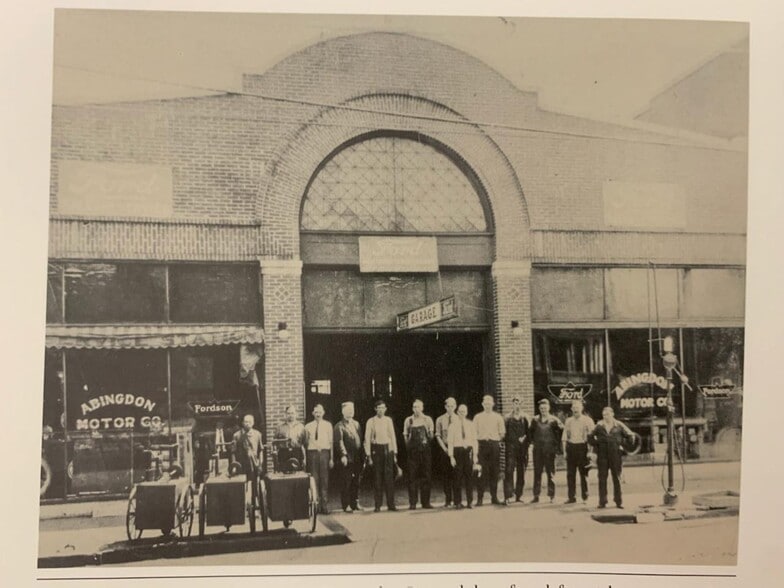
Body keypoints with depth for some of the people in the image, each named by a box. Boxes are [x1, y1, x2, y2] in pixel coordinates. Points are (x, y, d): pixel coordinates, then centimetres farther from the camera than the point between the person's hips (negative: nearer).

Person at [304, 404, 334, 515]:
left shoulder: (328, 425, 6)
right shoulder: (308, 426, 7)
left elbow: (331, 442, 6)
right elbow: (305, 443, 9)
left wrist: (331, 458, 2)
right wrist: (304, 458, 5)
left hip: (324, 453, 0)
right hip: (312, 453, 0)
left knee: (325, 480, 1)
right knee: (314, 480, 1)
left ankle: (324, 505, 7)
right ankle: (316, 504, 9)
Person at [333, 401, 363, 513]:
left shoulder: (356, 424, 17)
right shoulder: (339, 426, -4)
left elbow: (360, 440, 16)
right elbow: (339, 442, -13)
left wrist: (362, 457, 11)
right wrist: (343, 455, -25)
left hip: (357, 459, 6)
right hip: (346, 459, -6)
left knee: (356, 482, 10)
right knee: (346, 483, -2)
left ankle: (355, 503, 18)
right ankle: (346, 505, 4)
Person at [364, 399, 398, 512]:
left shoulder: (388, 420, 6)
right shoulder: (371, 421, -2)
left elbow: (392, 436, 10)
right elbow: (367, 439, -1)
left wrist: (395, 453, 7)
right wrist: (369, 455, -5)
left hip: (387, 449, 2)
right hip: (376, 449, -2)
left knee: (389, 477, 1)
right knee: (377, 478, 1)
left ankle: (391, 504, 9)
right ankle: (377, 505, 9)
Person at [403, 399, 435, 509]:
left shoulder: (427, 420, 6)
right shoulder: (408, 420, 5)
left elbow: (431, 437, 7)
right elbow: (405, 436, 9)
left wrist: (427, 428, -5)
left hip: (425, 450, 1)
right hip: (412, 450, -1)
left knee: (425, 475, 1)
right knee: (412, 476, -2)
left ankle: (425, 502, 8)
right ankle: (412, 503, 2)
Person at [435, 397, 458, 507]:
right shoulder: (440, 420, 5)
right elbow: (438, 436, 3)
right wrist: (445, 448, -8)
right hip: (444, 448, 0)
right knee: (447, 474, 2)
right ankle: (448, 500, 7)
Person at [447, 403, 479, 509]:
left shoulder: (471, 425, 6)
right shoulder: (453, 426, 1)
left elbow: (474, 440, 5)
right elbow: (450, 442, 0)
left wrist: (475, 456, -1)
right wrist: (451, 456, -7)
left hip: (468, 450, 1)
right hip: (457, 450, -1)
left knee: (469, 476, 2)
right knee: (458, 477, 1)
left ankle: (469, 501, 11)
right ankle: (458, 502, 10)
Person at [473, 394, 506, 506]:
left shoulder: (498, 417, 9)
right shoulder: (477, 417, 9)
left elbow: (502, 433, 9)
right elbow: (474, 433, 8)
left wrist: (497, 440, 1)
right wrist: (479, 440, -3)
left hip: (494, 445, 1)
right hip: (482, 444, -1)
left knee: (494, 472, 3)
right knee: (481, 472, -5)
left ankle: (494, 497, 12)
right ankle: (479, 498, -2)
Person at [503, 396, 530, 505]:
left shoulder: (525, 418, 9)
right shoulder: (508, 418, 6)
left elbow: (529, 432, 8)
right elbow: (505, 433, 5)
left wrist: (524, 439, -8)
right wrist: (506, 444, -4)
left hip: (522, 447, 2)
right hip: (511, 447, -2)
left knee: (521, 471, 5)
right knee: (509, 470, -10)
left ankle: (519, 495, 13)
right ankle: (508, 496, -13)